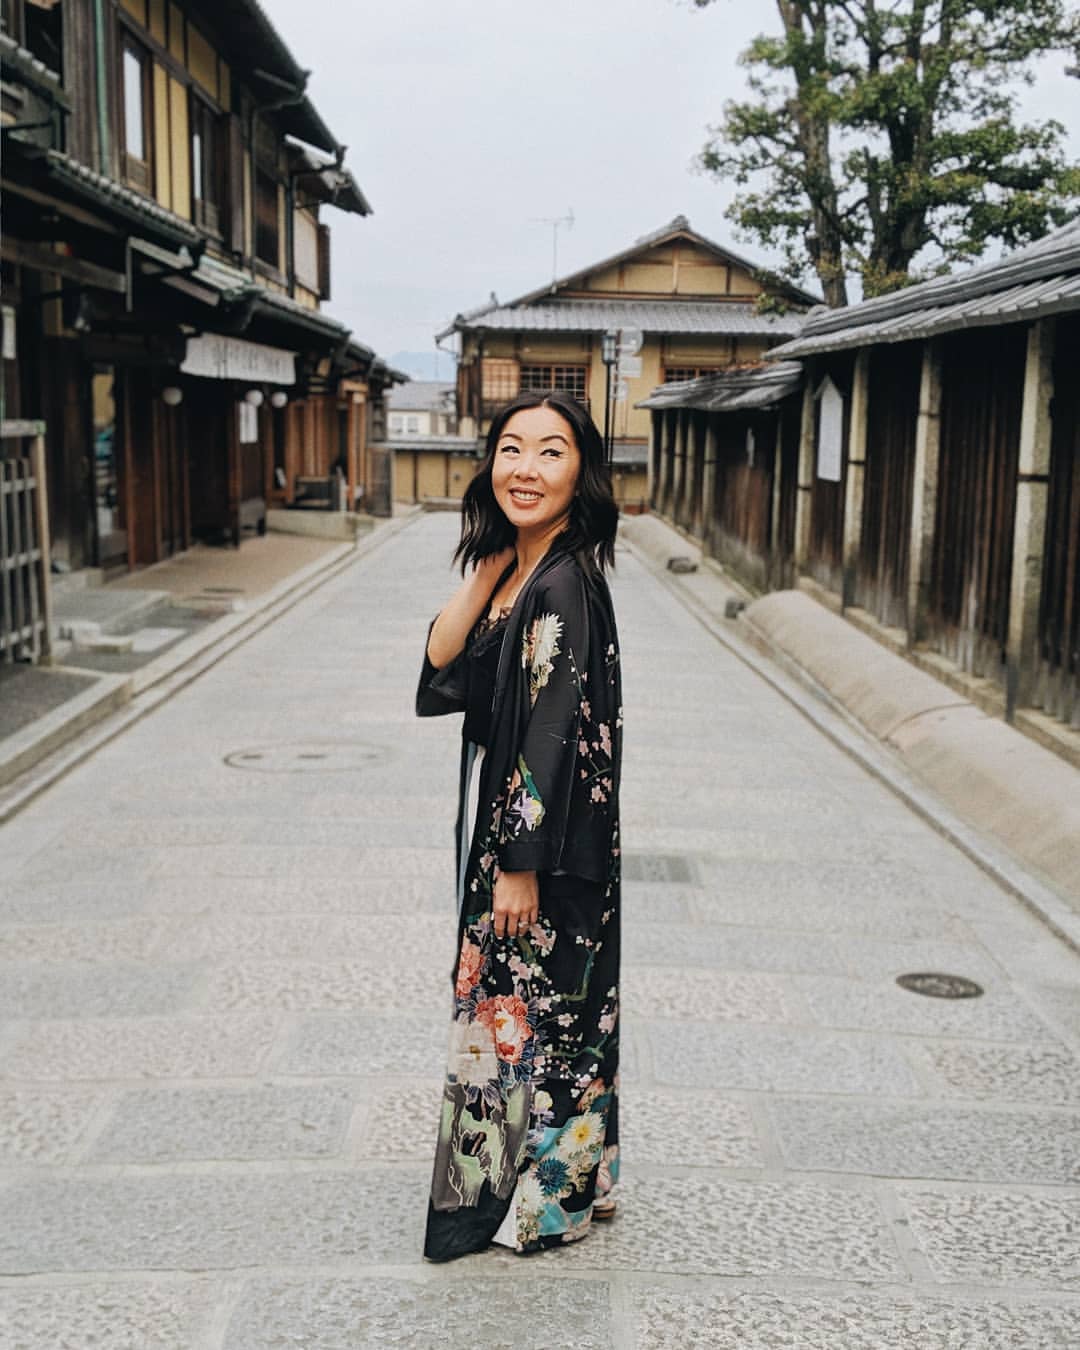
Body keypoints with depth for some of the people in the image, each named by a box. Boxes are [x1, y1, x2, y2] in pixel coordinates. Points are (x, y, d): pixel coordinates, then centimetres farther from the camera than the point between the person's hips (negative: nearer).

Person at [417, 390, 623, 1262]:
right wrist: (488, 566, -7)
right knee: (506, 997, 20)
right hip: (501, 823, 9)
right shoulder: (515, 570, 6)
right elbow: (443, 668, -1)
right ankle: (506, 1174, 38)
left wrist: (522, 863, -19)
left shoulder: (564, 585, -21)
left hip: (545, 839, -9)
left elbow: (556, 735, -22)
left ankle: (548, 1194, 25)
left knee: (539, 1006, 6)